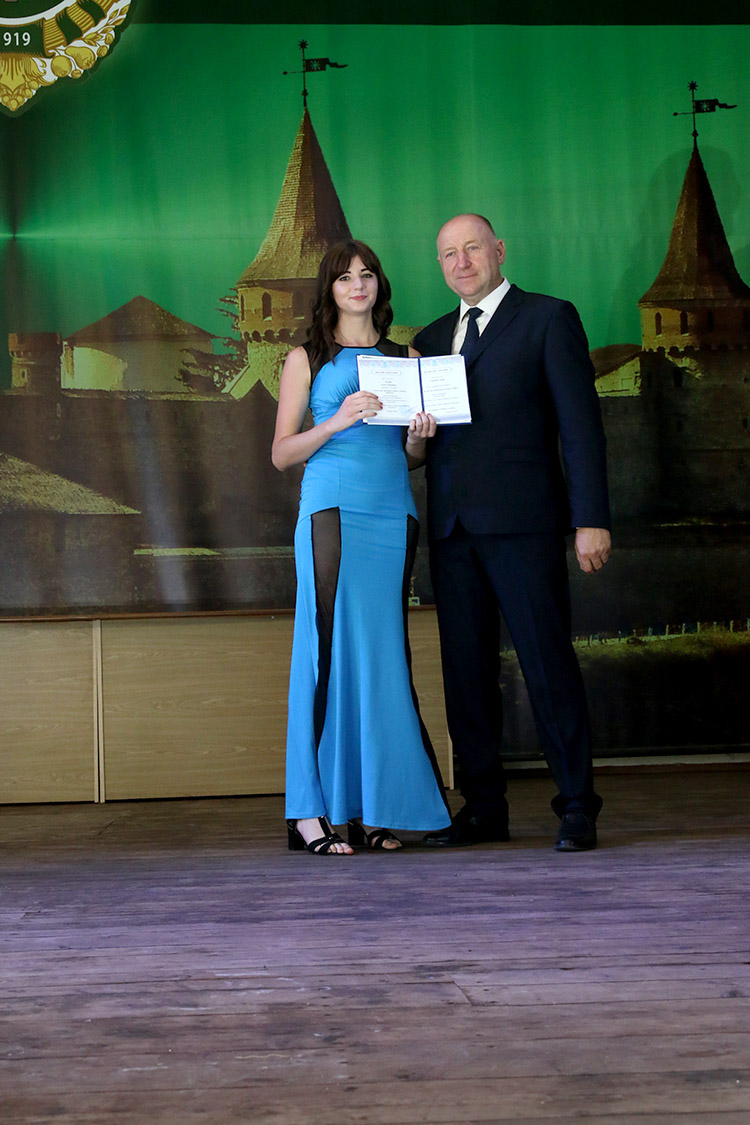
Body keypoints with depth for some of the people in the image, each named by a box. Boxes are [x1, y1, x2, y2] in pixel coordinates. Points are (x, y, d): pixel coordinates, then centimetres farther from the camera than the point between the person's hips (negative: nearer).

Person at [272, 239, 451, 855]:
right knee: (333, 649, -11)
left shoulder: (403, 360, 19)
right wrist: (340, 420, -11)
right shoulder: (307, 359, 9)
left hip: (393, 512, 4)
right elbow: (282, 453, 4)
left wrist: (417, 439, -1)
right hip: (333, 510, -4)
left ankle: (371, 806, 5)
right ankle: (311, 811, -9)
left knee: (383, 654, 0)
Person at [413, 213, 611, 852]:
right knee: (466, 670, 6)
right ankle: (484, 808, 14)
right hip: (451, 527, 5)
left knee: (548, 664, -6)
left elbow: (580, 423, -2)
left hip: (522, 521, -5)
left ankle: (577, 807, 2)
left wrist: (591, 518, -10)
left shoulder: (549, 319, 5)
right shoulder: (432, 339, 21)